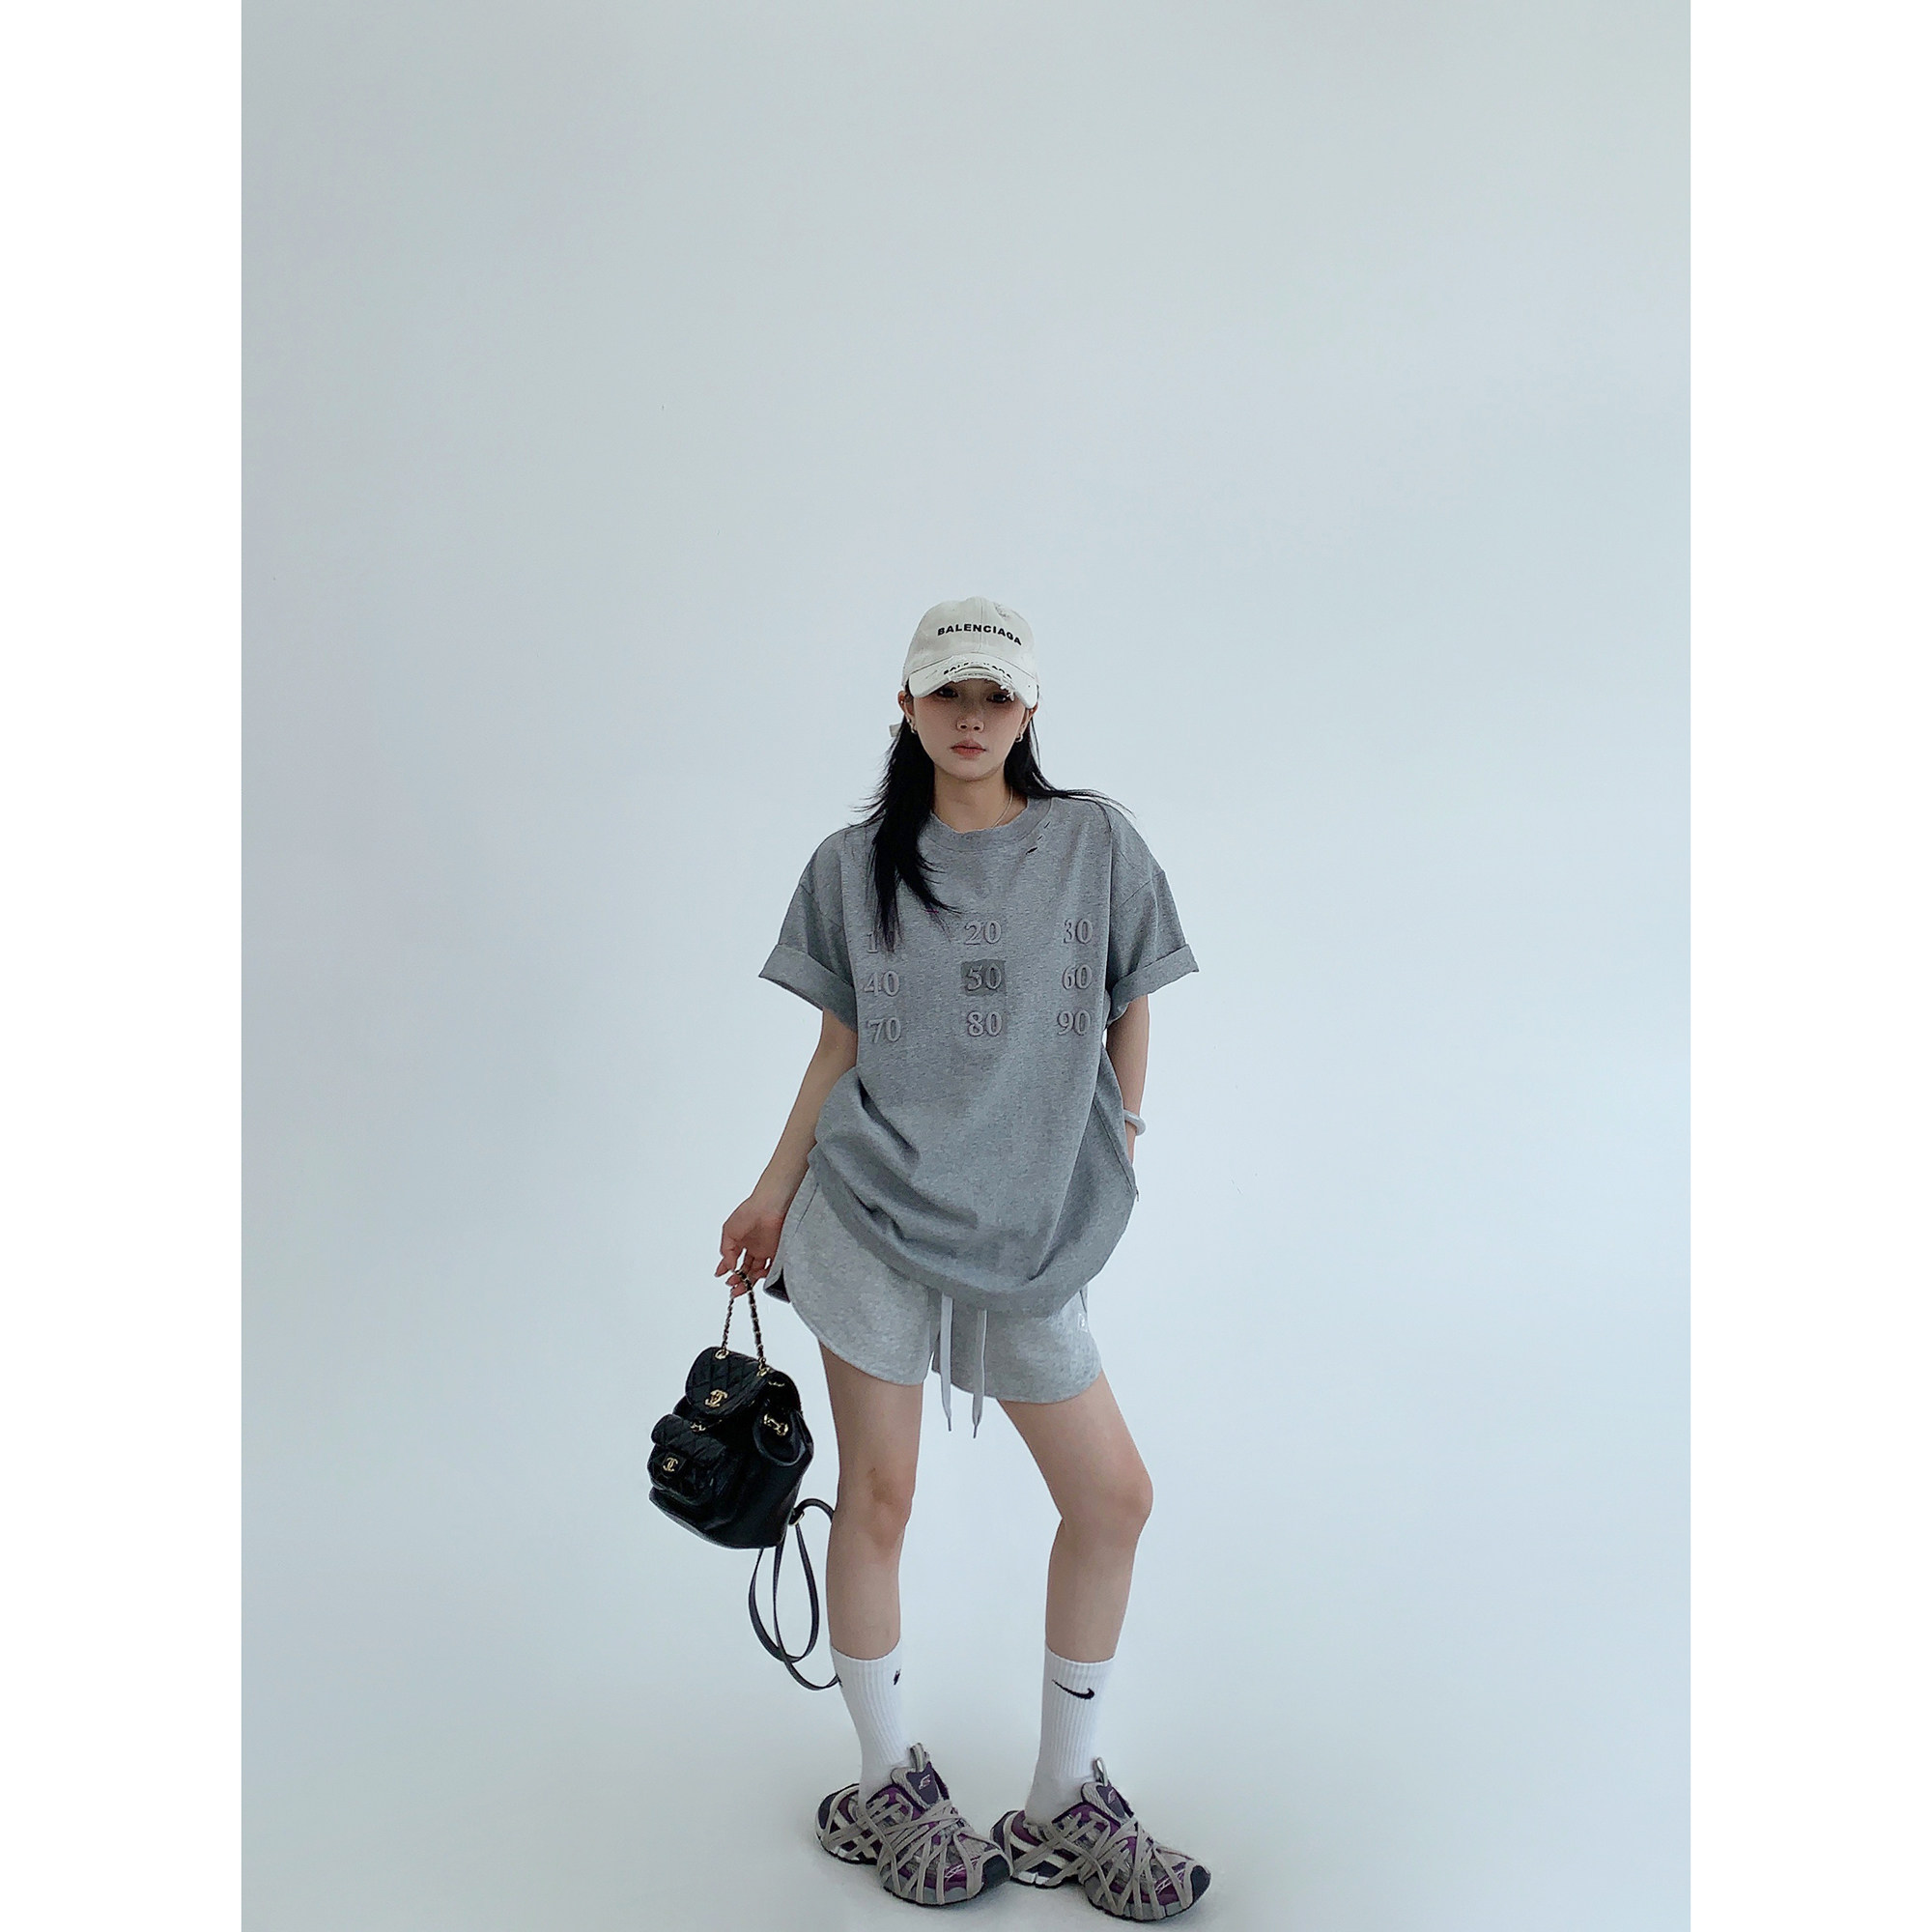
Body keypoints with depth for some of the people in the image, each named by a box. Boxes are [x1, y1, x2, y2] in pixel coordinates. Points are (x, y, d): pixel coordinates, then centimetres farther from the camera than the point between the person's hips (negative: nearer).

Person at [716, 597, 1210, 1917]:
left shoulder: (1097, 844, 4)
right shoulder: (855, 866, 5)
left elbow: (1128, 1017, 10)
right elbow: (837, 1050, 9)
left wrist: (1107, 1168, 7)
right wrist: (774, 1196, 7)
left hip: (1030, 1233, 1)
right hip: (872, 1213, -1)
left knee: (1114, 1498, 2)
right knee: (879, 1496, 5)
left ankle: (1066, 1800, 21)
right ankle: (887, 1788, 26)